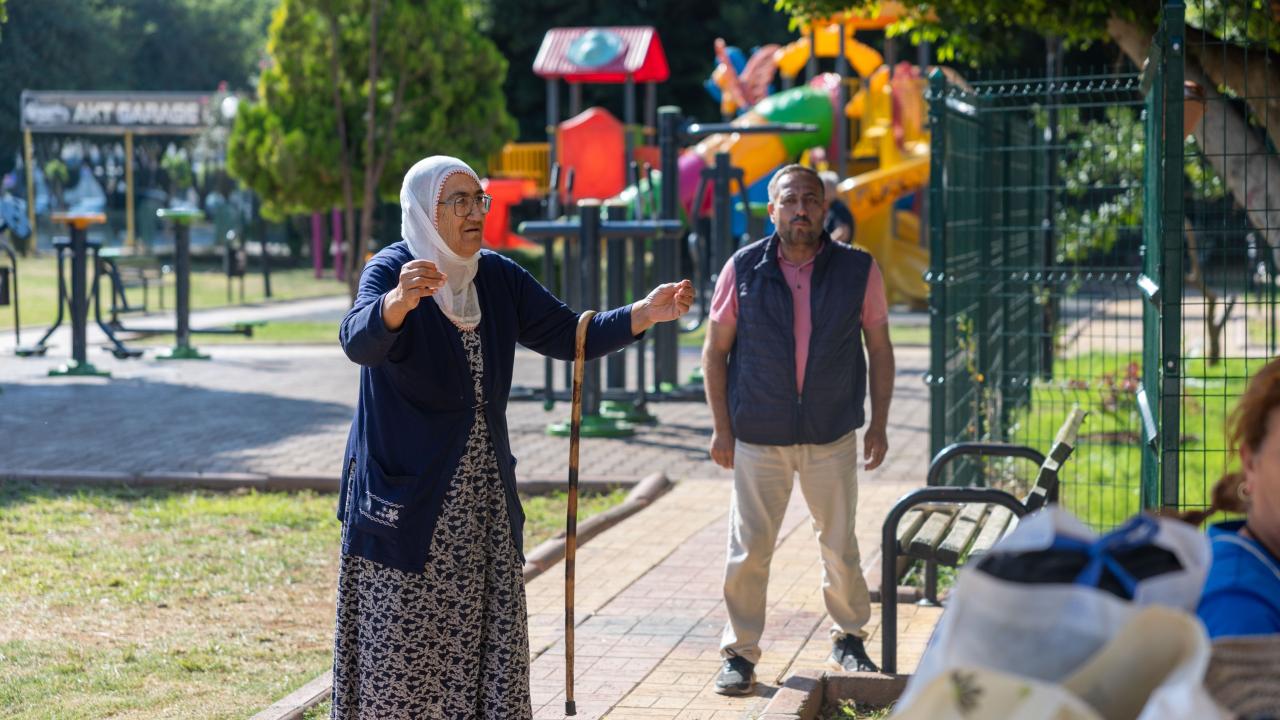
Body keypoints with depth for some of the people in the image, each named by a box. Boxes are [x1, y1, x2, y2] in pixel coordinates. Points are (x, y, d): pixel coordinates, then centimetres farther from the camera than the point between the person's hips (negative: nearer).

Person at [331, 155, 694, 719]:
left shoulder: (497, 277, 7)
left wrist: (643, 314, -7)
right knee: (402, 638, -3)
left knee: (484, 631, 5)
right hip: (405, 492, -5)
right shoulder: (390, 270, -12)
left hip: (480, 497, 6)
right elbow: (358, 340, -31)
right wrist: (399, 301, -53)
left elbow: (565, 335, 9)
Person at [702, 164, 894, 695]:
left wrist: (879, 424, 3)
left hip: (832, 436, 1)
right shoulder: (743, 269, -3)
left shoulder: (858, 271, -2)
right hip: (758, 436, -1)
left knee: (840, 545, 9)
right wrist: (721, 427, -1)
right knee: (748, 549, 1)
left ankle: (847, 641, 28)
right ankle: (740, 653, 14)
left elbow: (880, 348, 7)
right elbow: (715, 350, 3)